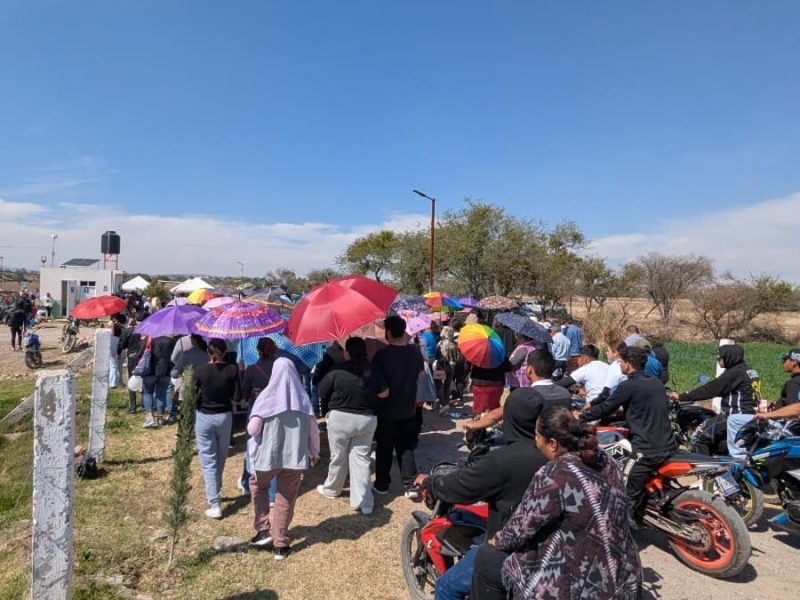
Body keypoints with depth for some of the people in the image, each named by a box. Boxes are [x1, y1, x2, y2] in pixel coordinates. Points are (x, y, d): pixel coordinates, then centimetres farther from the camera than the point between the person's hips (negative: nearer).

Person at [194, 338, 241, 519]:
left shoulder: (201, 370, -12)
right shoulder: (232, 370, -10)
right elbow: (237, 397, -9)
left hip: (204, 417, -2)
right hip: (224, 416, 2)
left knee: (209, 461, 2)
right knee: (221, 459, 20)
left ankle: (214, 504, -1)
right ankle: (214, 493, 37)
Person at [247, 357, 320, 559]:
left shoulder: (267, 396, -10)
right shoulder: (303, 398, -1)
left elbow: (252, 429, -10)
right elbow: (313, 429, 3)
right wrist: (314, 452, 17)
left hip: (268, 454, -1)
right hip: (295, 456, 2)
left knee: (258, 485, 27)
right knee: (286, 499, 13)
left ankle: (263, 530, 22)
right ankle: (280, 545, 21)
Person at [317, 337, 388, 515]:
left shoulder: (337, 372, -13)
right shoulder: (373, 372, -4)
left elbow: (322, 393, -4)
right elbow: (384, 393, 3)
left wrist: (325, 411, 13)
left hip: (340, 418, -2)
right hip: (367, 419, 2)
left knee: (338, 457, 15)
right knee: (361, 458, 6)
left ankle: (331, 489, 37)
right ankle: (363, 502, 4)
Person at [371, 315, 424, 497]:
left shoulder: (382, 354, -19)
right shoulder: (415, 351, -5)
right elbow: (420, 374, 10)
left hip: (386, 410, -3)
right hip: (408, 409, 3)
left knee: (384, 448, 11)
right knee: (406, 447, 14)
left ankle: (381, 484, 22)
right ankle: (410, 485, 13)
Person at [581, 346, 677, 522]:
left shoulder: (628, 386, -12)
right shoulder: (656, 383, 12)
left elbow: (605, 408, -5)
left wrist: (581, 415, 9)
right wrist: (624, 410, 36)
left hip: (647, 449, -9)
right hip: (668, 445, 9)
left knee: (627, 493, -2)